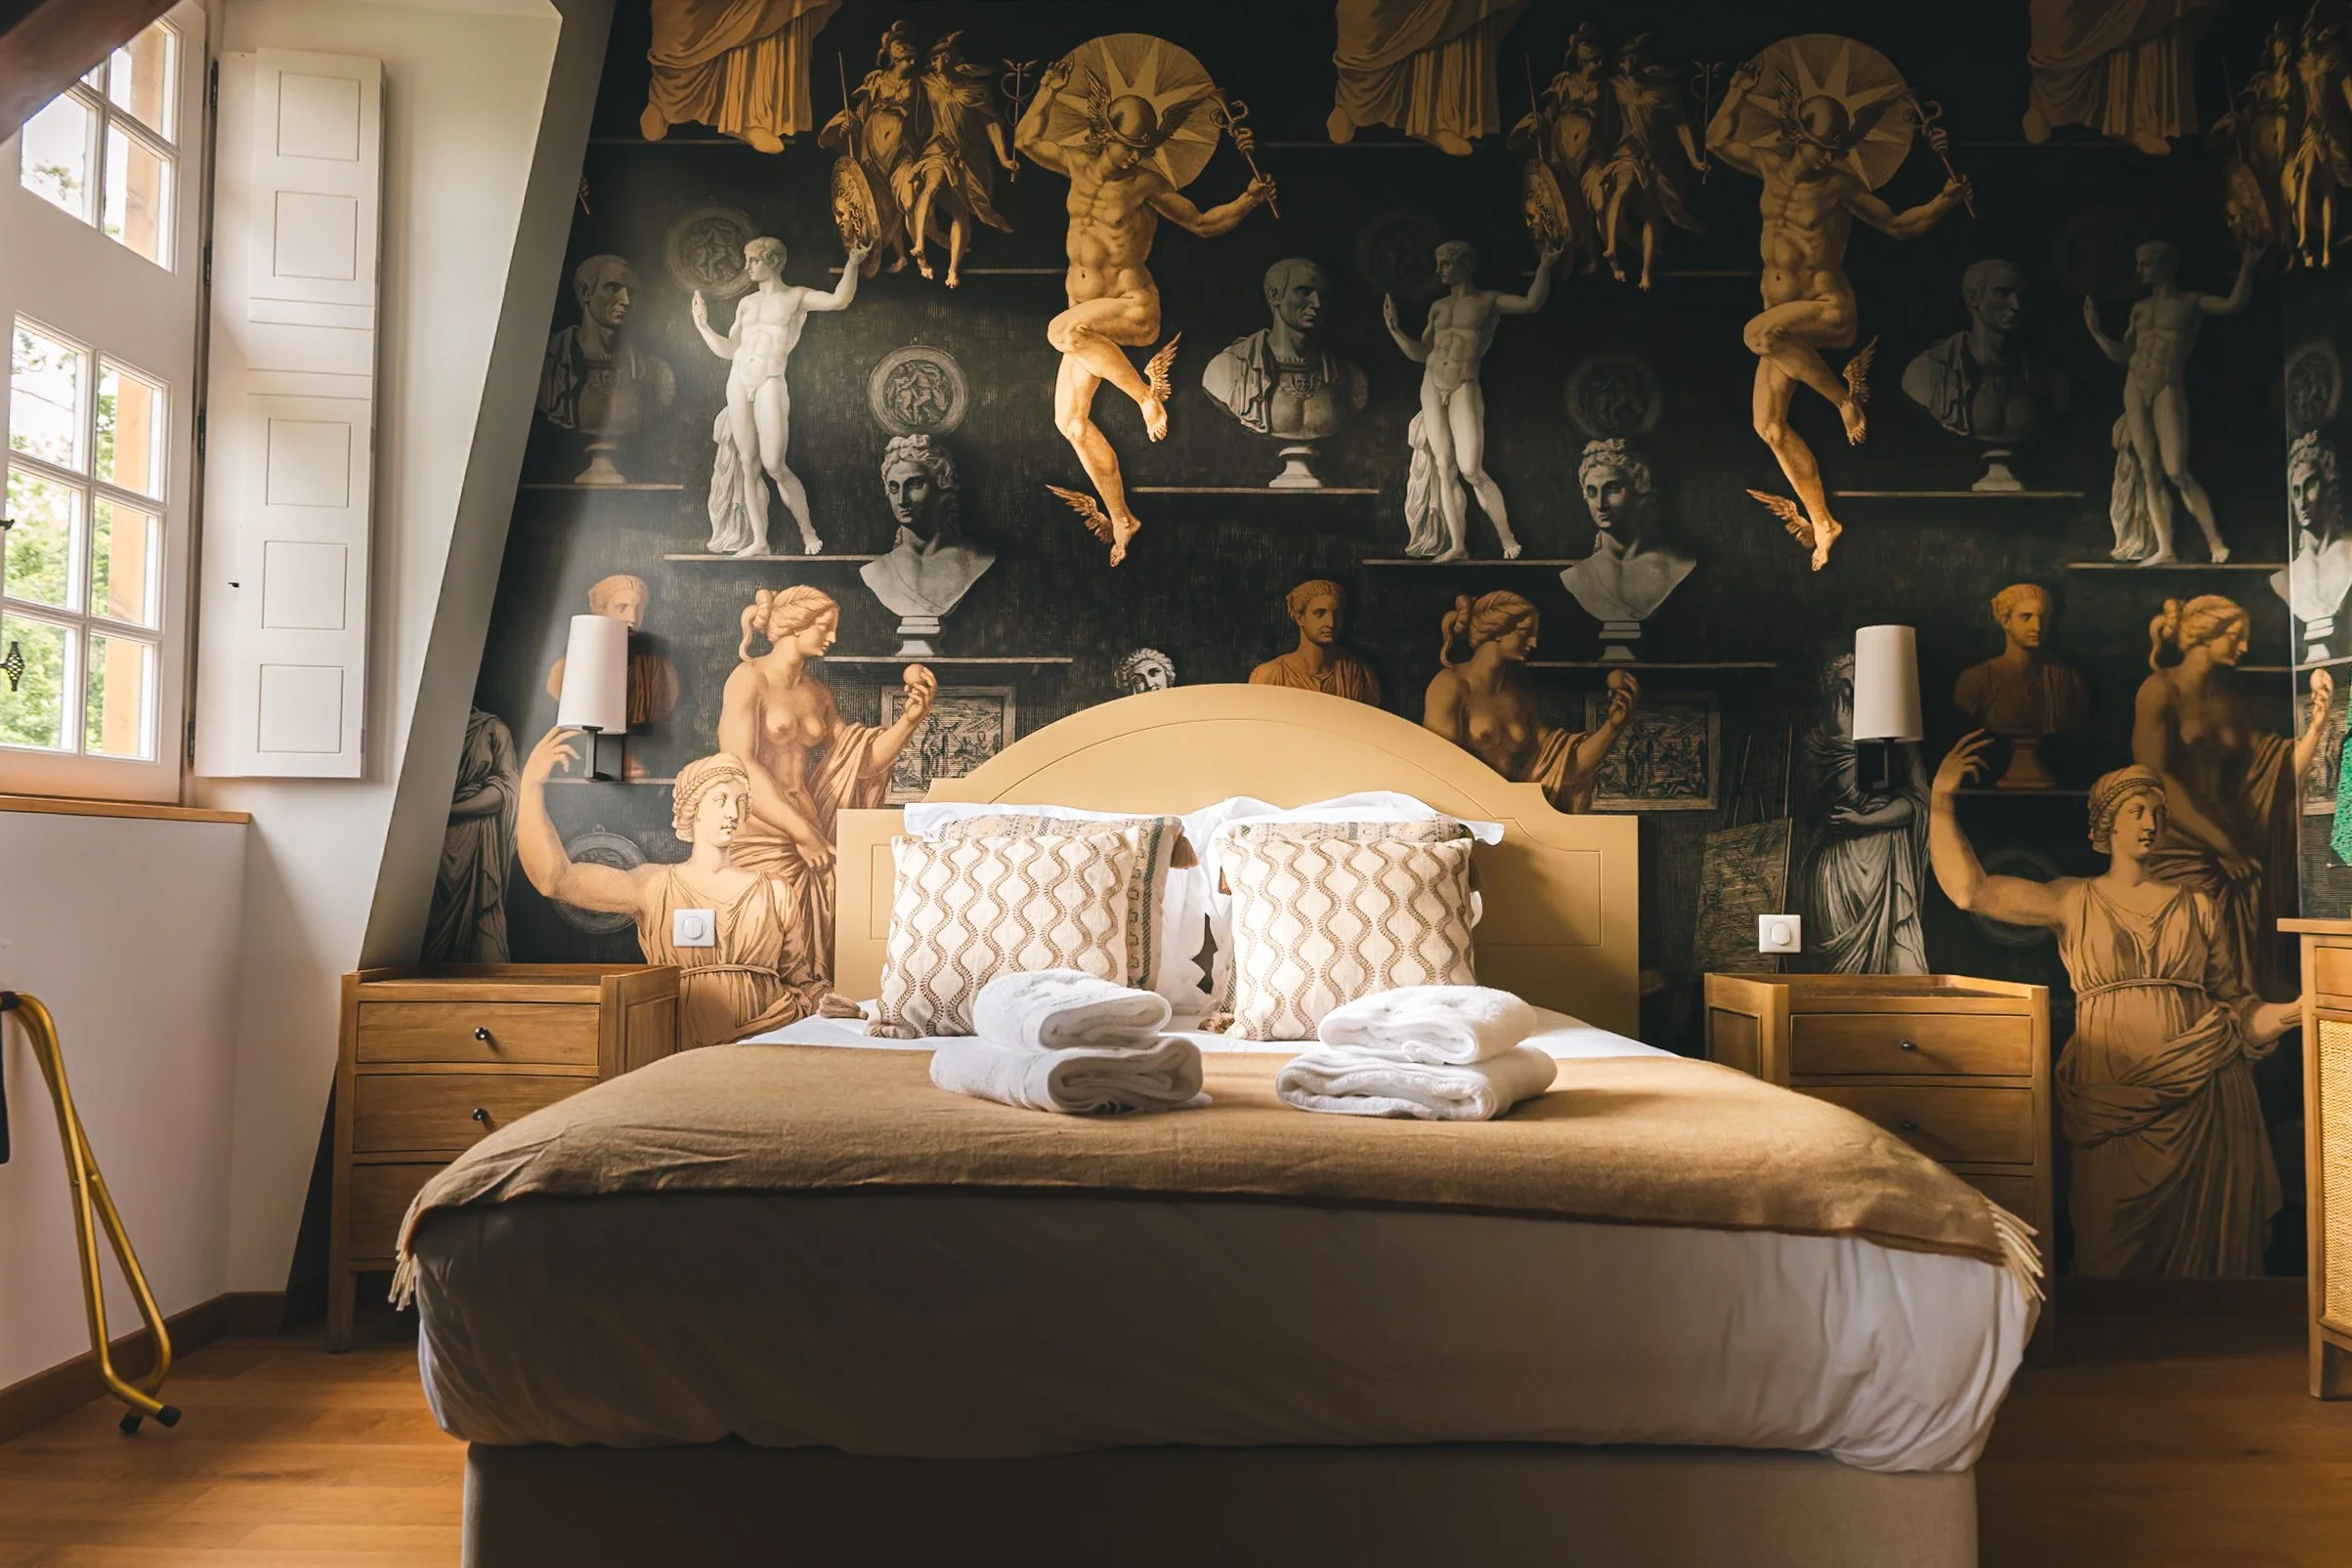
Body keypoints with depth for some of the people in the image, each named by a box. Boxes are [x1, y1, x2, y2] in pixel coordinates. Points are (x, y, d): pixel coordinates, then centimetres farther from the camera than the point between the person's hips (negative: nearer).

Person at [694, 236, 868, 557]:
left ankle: (808, 531, 6)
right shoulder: (746, 303, 16)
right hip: (738, 382, 5)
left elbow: (839, 301, -14)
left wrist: (852, 262, -19)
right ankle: (758, 541, 7)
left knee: (774, 466, -11)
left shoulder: (797, 297, 4)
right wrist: (702, 325, 17)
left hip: (770, 385, -5)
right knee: (748, 464, 3)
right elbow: (729, 350, 20)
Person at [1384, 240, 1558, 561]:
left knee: (1470, 469, -15)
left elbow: (1531, 303, -12)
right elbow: (1421, 354, 17)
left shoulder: (1489, 301, 2)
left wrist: (1544, 267, -21)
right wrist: (1393, 329, 8)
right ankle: (1457, 546, 5)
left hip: (1464, 390, -5)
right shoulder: (1438, 306, 14)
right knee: (1443, 467, 2)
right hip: (1431, 387, 5)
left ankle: (1507, 538, -2)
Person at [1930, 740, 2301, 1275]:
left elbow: (2236, 1005, 13)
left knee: (2205, 1240, 1)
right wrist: (1941, 798, -7)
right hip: (2113, 1103, -1)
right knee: (2116, 1249, -2)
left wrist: (2296, 1010, -7)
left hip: (2203, 1097, 2)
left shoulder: (2199, 907, 13)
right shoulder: (2073, 901, 8)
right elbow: (1969, 891, -6)